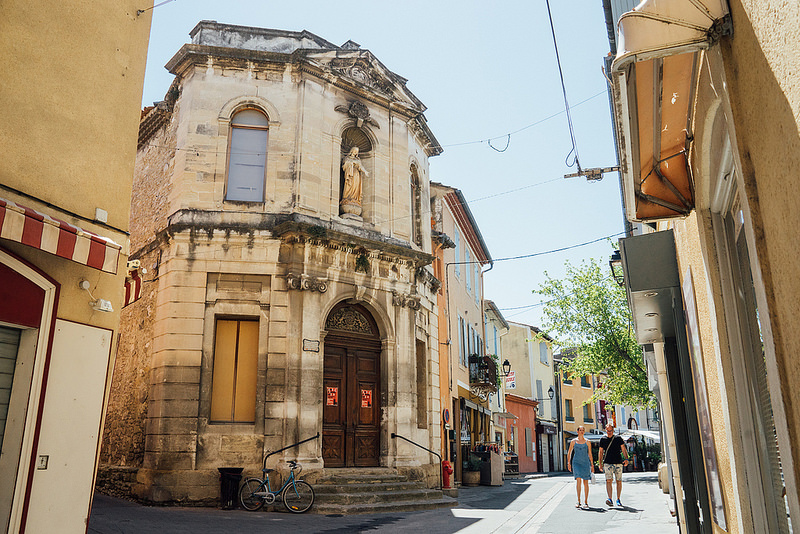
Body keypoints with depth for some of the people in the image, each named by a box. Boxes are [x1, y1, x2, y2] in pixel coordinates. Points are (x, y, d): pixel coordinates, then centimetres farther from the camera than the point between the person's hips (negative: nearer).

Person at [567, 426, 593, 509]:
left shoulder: (587, 442, 6)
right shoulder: (573, 441, 6)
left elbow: (590, 454, 9)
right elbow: (569, 453, 11)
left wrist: (592, 465, 5)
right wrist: (569, 463, 2)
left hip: (585, 462, 1)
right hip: (576, 462, -1)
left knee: (585, 482, 2)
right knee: (578, 480, -16)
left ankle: (586, 502, 11)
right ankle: (578, 501, -11)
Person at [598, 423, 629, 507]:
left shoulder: (618, 438, 7)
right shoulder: (603, 439, 8)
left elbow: (624, 449, 4)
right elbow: (600, 452, 12)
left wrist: (626, 459, -12)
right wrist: (600, 464, 7)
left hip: (618, 463, 1)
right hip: (608, 463, -1)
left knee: (619, 481, 4)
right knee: (608, 480, -14)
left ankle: (618, 499, 16)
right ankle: (610, 499, -21)